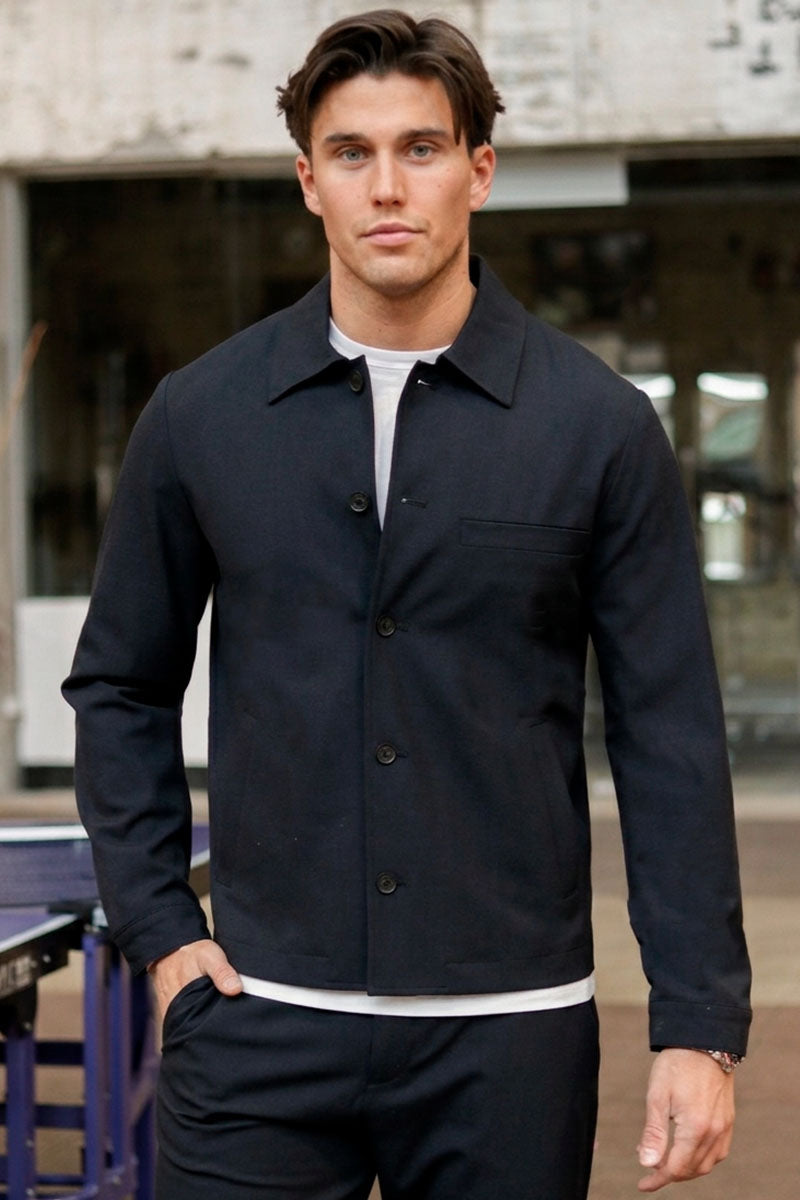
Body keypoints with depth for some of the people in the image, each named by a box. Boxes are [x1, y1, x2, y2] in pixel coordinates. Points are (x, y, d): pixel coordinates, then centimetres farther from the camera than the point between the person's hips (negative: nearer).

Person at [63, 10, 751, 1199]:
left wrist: (699, 1026, -5)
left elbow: (671, 735, -1)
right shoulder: (201, 416, 4)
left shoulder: (598, 423, -1)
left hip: (510, 1032, -1)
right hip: (261, 1020, 1)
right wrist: (158, 928, 4)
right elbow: (121, 687, 14)